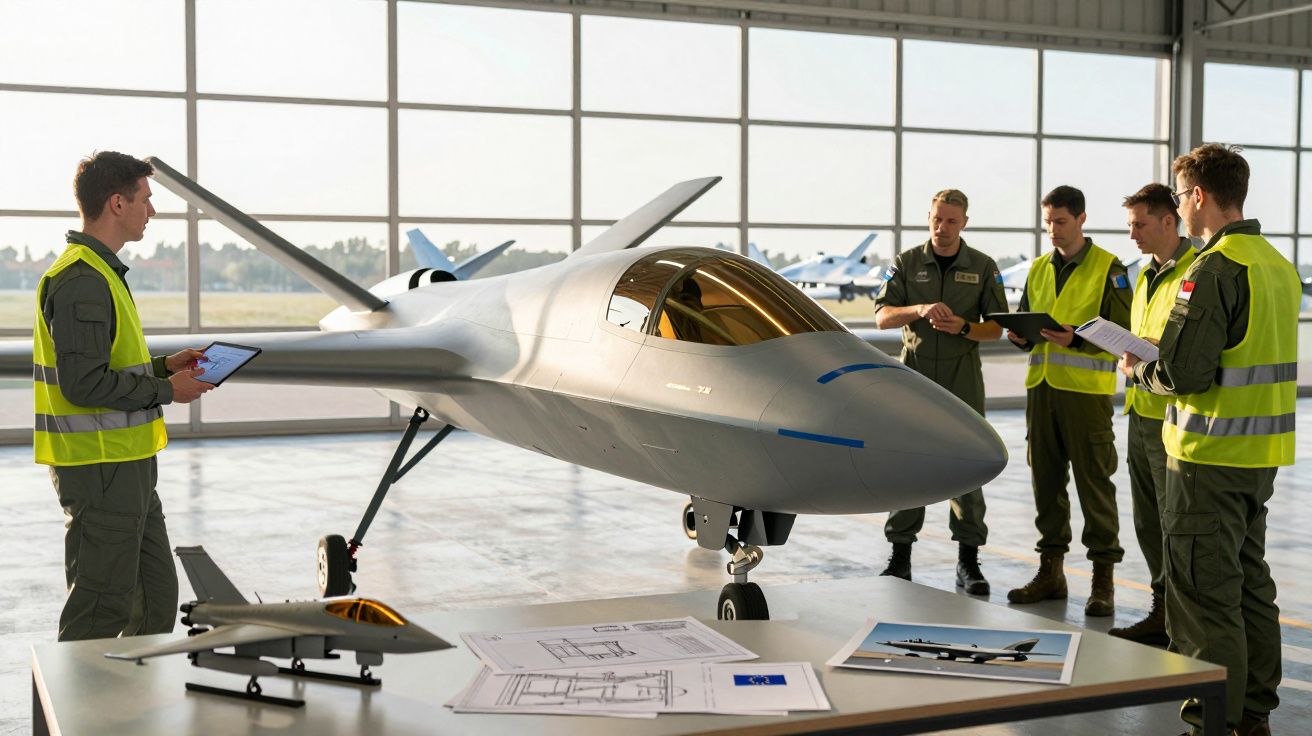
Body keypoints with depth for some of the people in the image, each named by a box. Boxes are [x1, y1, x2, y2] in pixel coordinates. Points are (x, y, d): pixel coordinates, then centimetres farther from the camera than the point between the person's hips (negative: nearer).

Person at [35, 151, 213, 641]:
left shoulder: (99, 272, 16)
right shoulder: (81, 281, -18)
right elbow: (84, 385, -23)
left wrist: (163, 365, 11)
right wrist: (166, 390, -14)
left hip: (126, 466, 10)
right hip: (100, 469, -10)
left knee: (157, 594, 17)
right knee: (102, 604, -2)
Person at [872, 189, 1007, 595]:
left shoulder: (983, 267, 5)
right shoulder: (906, 264, 6)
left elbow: (996, 328, 4)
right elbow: (882, 316, -1)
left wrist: (963, 327, -15)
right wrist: (919, 310, -19)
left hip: (963, 381, 0)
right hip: (915, 376, 1)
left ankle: (968, 561, 6)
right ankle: (900, 556, 10)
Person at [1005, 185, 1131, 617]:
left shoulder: (1108, 268, -2)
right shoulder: (1039, 269, 16)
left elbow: (1122, 331, -8)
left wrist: (1078, 338, -23)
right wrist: (1021, 336, -2)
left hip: (1087, 388, -6)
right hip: (1041, 385, 6)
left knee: (1094, 481, -3)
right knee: (1046, 480, 9)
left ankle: (1103, 577, 3)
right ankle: (1051, 570, 19)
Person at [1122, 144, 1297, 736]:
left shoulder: (1214, 269, -18)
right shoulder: (1278, 265, 11)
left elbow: (1182, 372, -23)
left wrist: (1137, 369, -2)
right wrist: (1157, 360, 16)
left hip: (1210, 456, -9)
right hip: (1262, 456, 9)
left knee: (1205, 593, -1)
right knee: (1250, 582, 17)